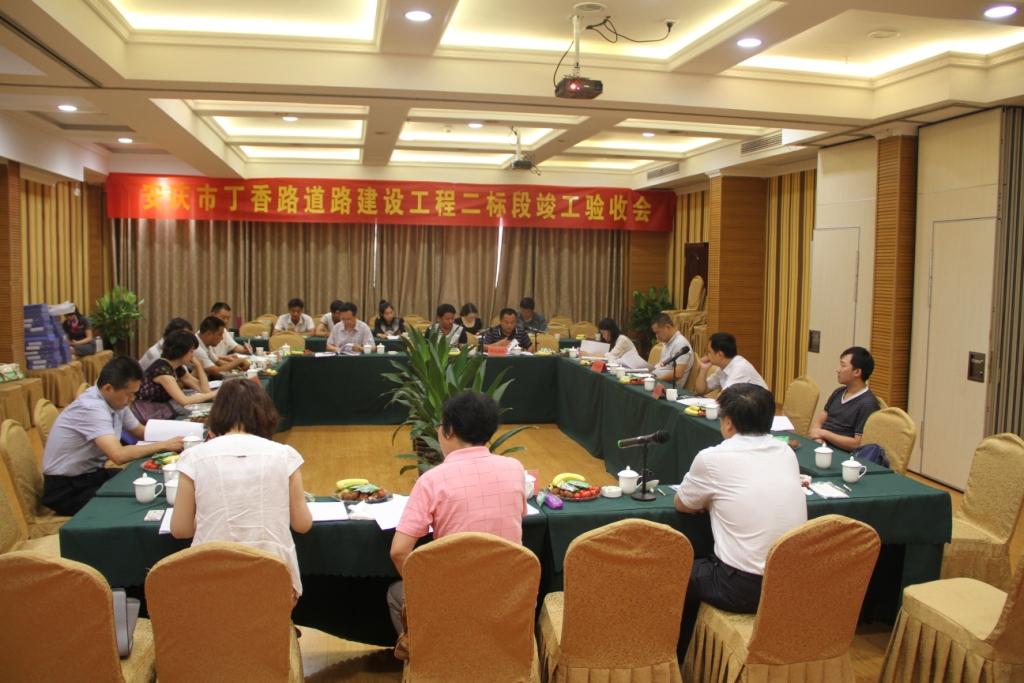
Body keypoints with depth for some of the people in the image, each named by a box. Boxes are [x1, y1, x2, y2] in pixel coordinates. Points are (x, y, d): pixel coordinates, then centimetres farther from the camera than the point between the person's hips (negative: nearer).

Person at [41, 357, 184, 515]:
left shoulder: (115, 400, -1)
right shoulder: (92, 408, -27)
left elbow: (139, 431, 14)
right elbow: (119, 455, -37)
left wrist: (169, 438, -6)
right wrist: (163, 445, -25)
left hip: (92, 474, 8)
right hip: (67, 488, -8)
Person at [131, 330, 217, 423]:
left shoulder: (177, 368, 6)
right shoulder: (162, 369, -19)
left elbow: (204, 390, 5)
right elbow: (184, 401, -27)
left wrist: (198, 365, -1)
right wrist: (213, 394, -19)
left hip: (162, 414, 8)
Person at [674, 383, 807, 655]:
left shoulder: (713, 458, -10)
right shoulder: (787, 452, 5)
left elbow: (681, 505, 7)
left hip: (744, 587, -6)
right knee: (708, 564, 31)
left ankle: (677, 660, 37)